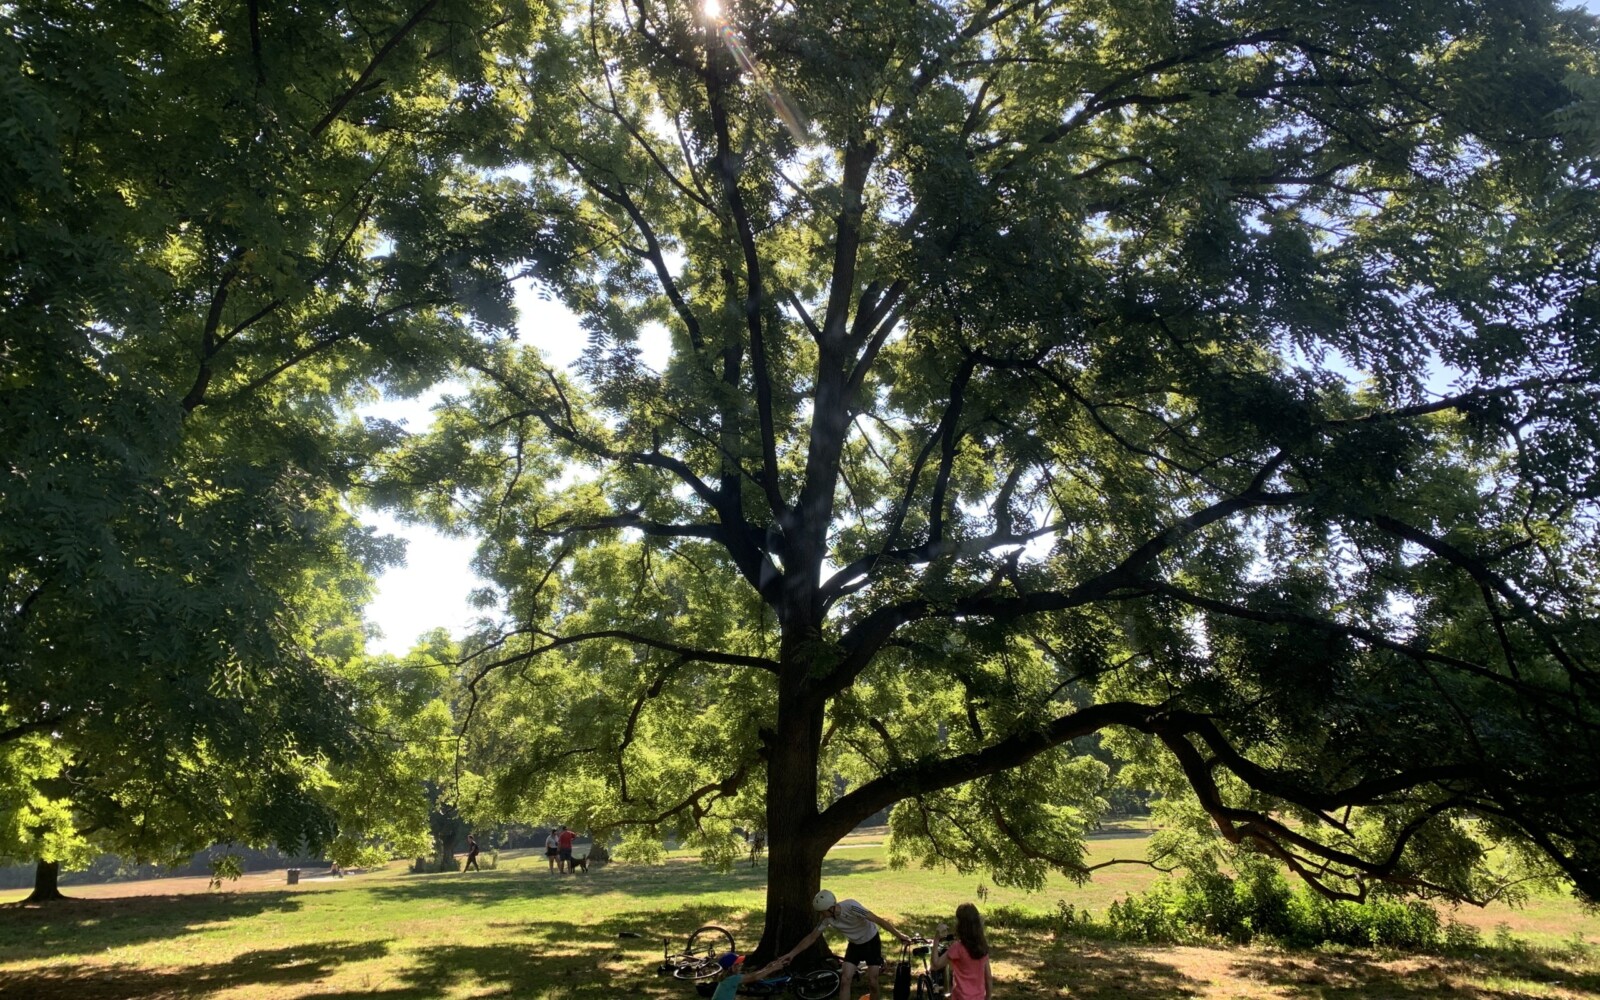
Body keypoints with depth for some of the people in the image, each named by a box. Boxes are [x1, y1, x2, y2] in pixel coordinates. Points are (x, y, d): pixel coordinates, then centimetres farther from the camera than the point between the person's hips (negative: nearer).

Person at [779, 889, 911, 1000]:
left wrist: (899, 935, -30)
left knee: (872, 982, -9)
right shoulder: (827, 918, -17)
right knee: (844, 980, -8)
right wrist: (792, 953, -8)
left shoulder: (851, 907, -35)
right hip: (854, 945, 4)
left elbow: (879, 920, -31)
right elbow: (812, 937, -6)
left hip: (871, 942, -4)